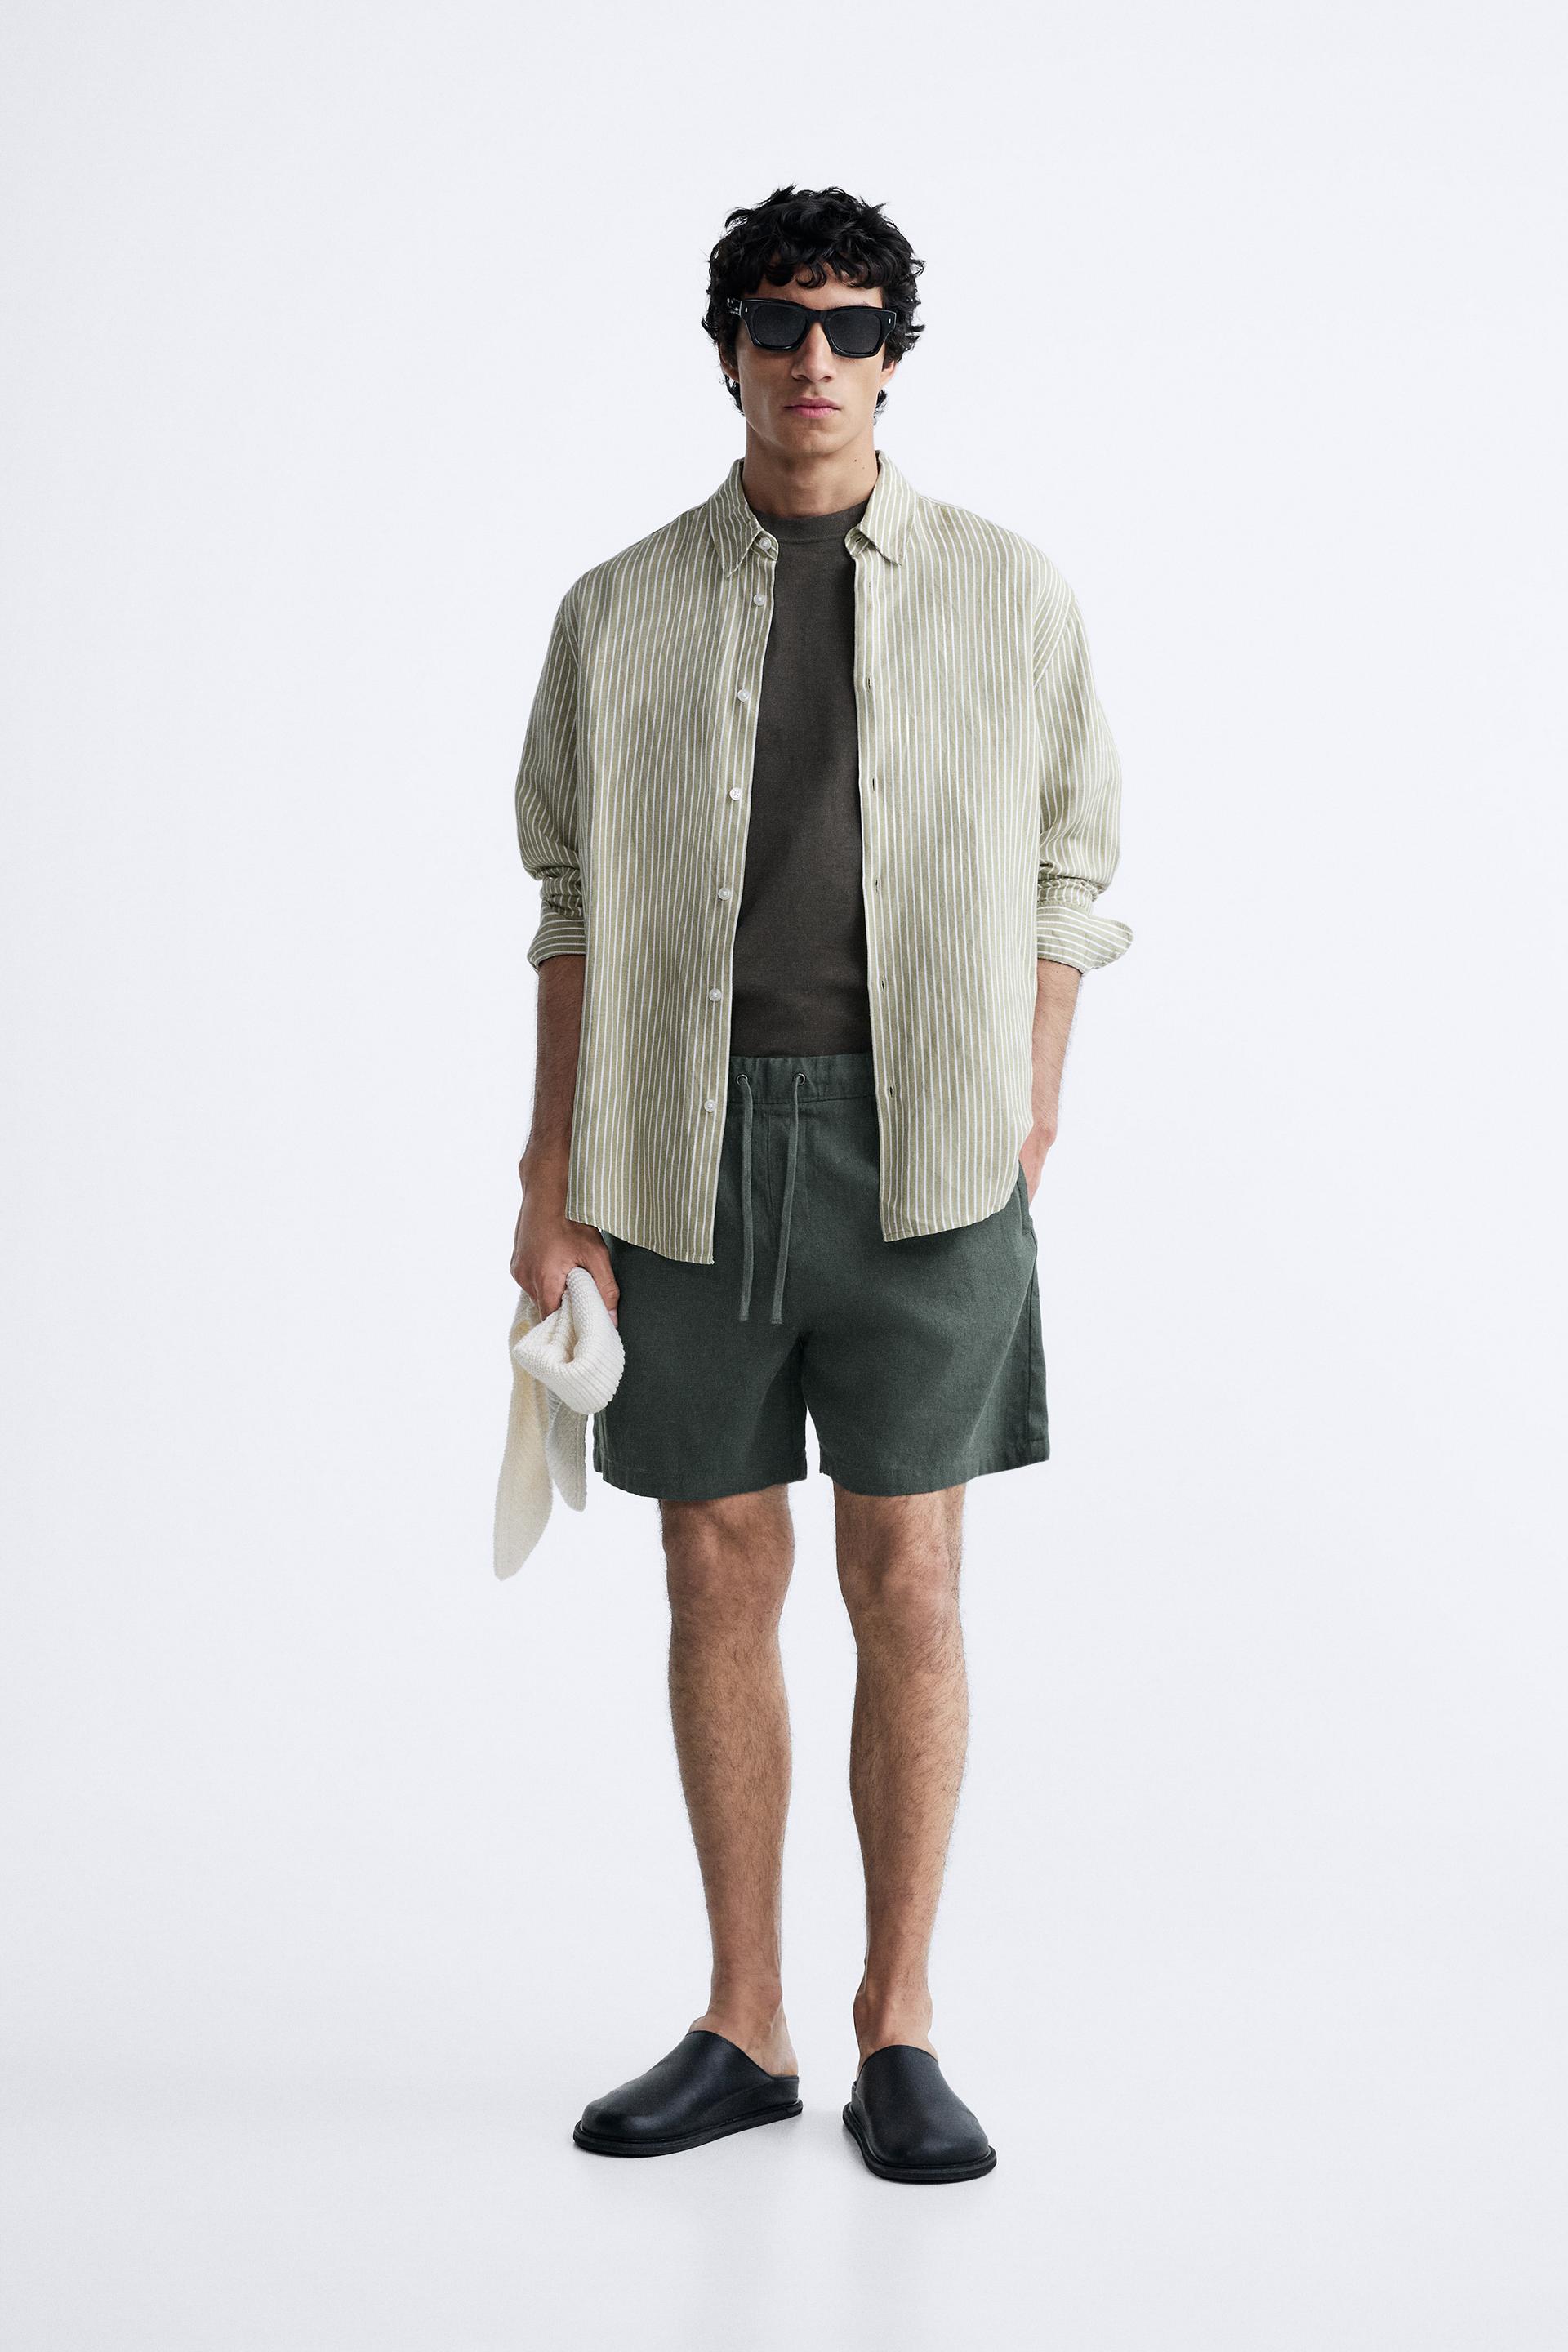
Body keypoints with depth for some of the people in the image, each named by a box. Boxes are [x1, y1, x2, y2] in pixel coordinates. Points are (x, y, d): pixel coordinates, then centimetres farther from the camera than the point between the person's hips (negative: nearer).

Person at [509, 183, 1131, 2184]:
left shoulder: (1009, 595, 6)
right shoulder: (620, 611, 8)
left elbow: (1069, 872, 10)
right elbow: (570, 899, 9)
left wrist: (1028, 1117, 1)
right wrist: (550, 1175, 3)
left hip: (918, 1143, -1)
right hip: (682, 1142, 1)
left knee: (907, 1585, 0)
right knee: (719, 1578, 6)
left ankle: (898, 2032, 13)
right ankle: (742, 2028, 18)